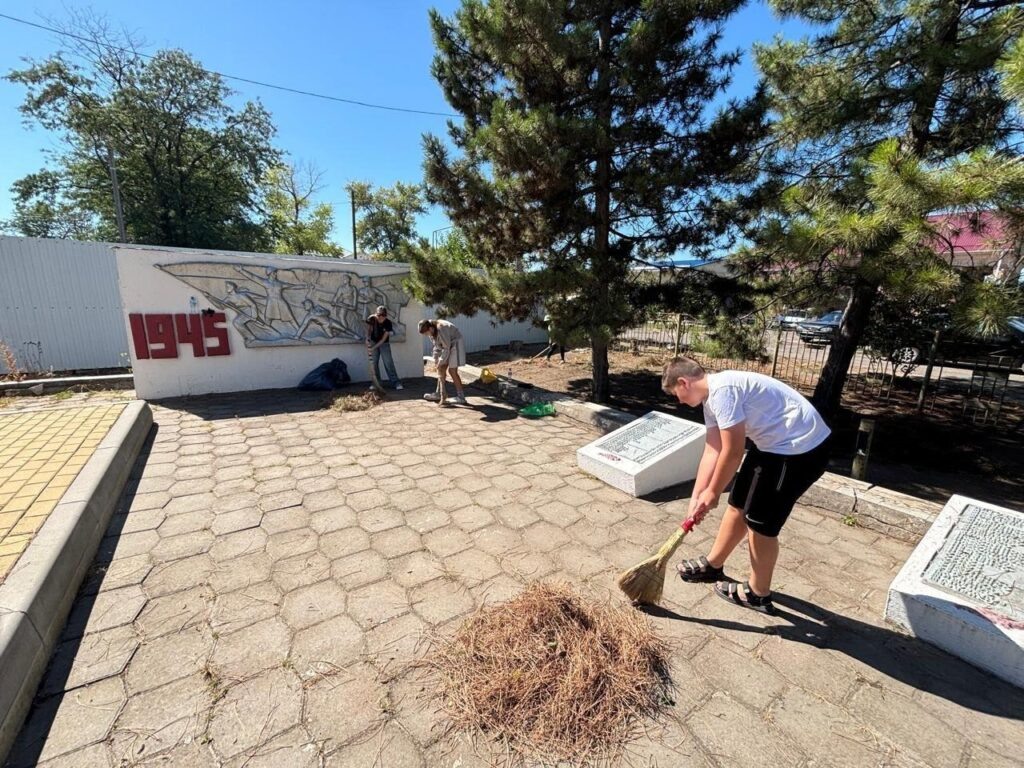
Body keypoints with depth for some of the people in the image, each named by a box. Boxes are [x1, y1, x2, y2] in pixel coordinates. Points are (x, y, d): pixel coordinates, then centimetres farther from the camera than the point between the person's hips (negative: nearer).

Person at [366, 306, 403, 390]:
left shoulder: (388, 323, -25)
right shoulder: (371, 319, -20)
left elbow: (383, 339, -21)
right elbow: (368, 329, 0)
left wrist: (373, 348, -26)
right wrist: (368, 339, -18)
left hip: (384, 343, -2)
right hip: (373, 342, 2)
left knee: (388, 363, -7)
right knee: (374, 363, 2)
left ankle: (395, 382, -3)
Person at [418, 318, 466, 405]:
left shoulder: (441, 329, -31)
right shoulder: (432, 331, -4)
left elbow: (447, 348, -25)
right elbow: (436, 346, 6)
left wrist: (441, 362, -19)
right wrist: (435, 359, -2)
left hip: (455, 344, -9)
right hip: (447, 346, 9)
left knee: (452, 370, -13)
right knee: (441, 369, 9)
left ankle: (460, 397, -10)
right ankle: (438, 394, 18)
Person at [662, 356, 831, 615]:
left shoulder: (722, 390, -23)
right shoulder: (711, 396, 7)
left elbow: (732, 453, -21)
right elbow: (712, 451, 7)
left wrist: (712, 493, -8)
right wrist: (697, 497, 5)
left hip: (800, 448, -10)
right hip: (780, 443, 10)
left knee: (760, 523, 3)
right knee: (739, 505, 17)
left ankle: (758, 594, 25)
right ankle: (713, 565, 35)